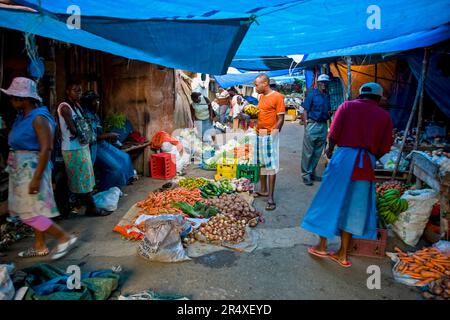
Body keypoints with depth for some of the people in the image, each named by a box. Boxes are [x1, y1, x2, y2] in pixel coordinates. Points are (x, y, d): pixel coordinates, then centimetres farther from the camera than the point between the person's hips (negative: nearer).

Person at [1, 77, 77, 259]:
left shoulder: (38, 118, -18)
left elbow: (46, 149, -23)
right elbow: (18, 143, 13)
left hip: (33, 168, -9)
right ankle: (40, 247, 26)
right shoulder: (22, 116, 9)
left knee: (30, 213, -6)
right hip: (21, 169, 9)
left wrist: (36, 178, -24)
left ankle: (65, 238, 4)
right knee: (29, 210, 14)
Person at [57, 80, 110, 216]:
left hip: (82, 146, 9)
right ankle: (92, 208, 7)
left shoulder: (77, 105, 13)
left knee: (85, 178, 12)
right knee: (83, 179, -2)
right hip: (73, 149, -9)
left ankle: (90, 207, 20)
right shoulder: (65, 107, -15)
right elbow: (73, 130, -22)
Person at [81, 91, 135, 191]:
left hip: (102, 144, 10)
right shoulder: (86, 115, -18)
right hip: (94, 147, -10)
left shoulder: (94, 114, 12)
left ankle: (115, 189, 16)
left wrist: (109, 136, 5)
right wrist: (108, 135, -17)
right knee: (114, 167, -17)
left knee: (124, 158, 11)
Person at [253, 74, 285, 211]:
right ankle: (263, 190, 24)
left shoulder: (277, 97, -8)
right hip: (259, 134, 8)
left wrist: (273, 135, -18)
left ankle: (270, 197, -2)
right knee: (261, 163, 12)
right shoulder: (261, 97, 15)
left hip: (270, 135, -7)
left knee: (271, 164, -5)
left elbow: (281, 119, -11)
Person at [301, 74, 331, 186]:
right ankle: (306, 174, 5)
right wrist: (306, 126, -13)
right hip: (313, 125, -6)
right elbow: (305, 111, -7)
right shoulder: (312, 94, -5)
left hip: (324, 126, 6)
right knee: (308, 152, -2)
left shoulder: (327, 96, 12)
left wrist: (329, 113, 1)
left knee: (318, 152, 11)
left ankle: (312, 172, 22)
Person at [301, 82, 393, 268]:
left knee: (331, 200, 9)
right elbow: (385, 147, 5)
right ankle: (342, 254, 16)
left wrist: (330, 149, 12)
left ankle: (322, 246, 16)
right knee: (352, 206, 9)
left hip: (345, 156, -2)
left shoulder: (347, 106, 5)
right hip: (367, 163, 2)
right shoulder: (384, 115, 10)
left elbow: (334, 133, -5)